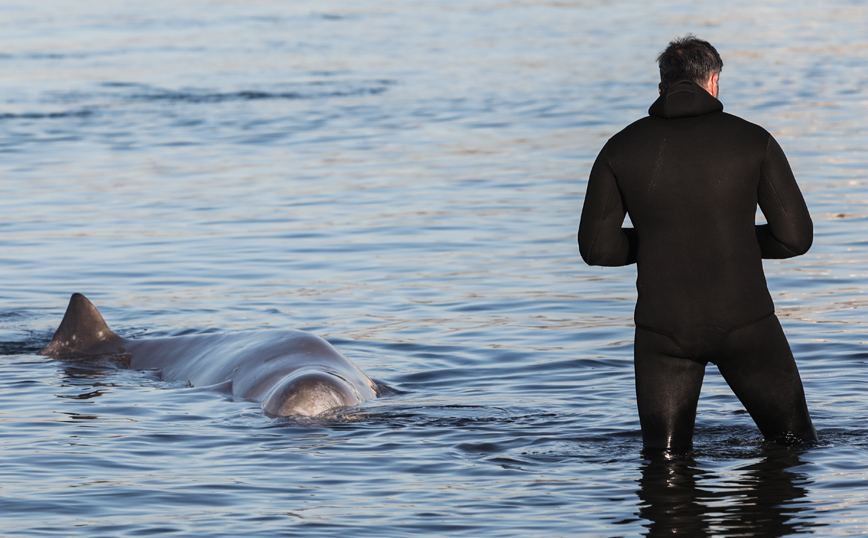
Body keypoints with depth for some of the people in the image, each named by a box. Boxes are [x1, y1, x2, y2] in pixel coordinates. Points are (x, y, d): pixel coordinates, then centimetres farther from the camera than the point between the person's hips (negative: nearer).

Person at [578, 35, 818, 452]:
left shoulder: (621, 149, 0)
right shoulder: (753, 140, -3)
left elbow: (597, 246, 0)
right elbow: (795, 237, -4)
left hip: (663, 326, 1)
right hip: (746, 321, -1)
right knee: (794, 441, 15)